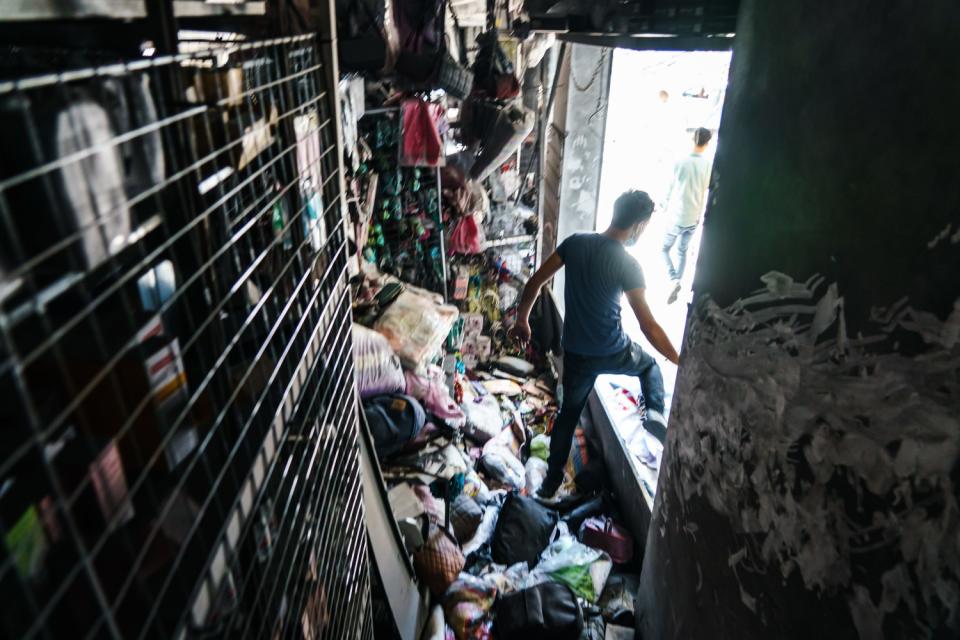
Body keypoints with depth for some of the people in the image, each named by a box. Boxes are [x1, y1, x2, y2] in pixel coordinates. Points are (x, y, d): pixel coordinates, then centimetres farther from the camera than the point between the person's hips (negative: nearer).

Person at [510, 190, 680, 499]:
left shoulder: (575, 242, -6)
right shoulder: (627, 265, -19)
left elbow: (535, 282, -1)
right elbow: (648, 326, -19)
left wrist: (522, 320, 12)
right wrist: (681, 362, -11)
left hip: (574, 352, 4)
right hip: (612, 353, -3)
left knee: (569, 412, 21)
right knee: (649, 365, 30)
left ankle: (552, 480, 29)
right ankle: (656, 413, 10)